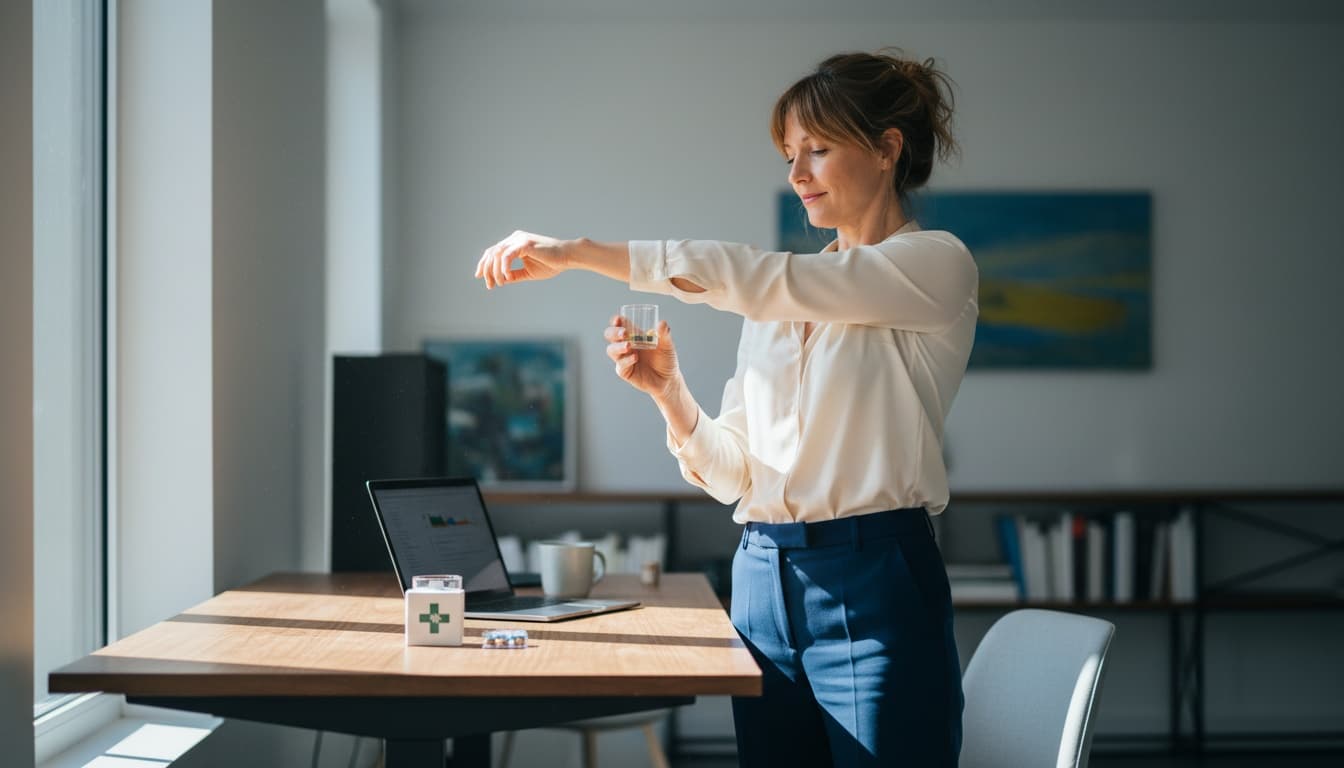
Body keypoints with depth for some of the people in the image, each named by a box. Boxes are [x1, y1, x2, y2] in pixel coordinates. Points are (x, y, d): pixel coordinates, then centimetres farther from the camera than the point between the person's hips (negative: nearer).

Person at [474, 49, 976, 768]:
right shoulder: (780, 300, 15)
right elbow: (730, 473, 12)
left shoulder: (936, 264, -4)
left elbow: (751, 279, -17)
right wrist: (668, 391, -7)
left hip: (872, 591, -6)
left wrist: (578, 251, -17)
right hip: (764, 581, 6)